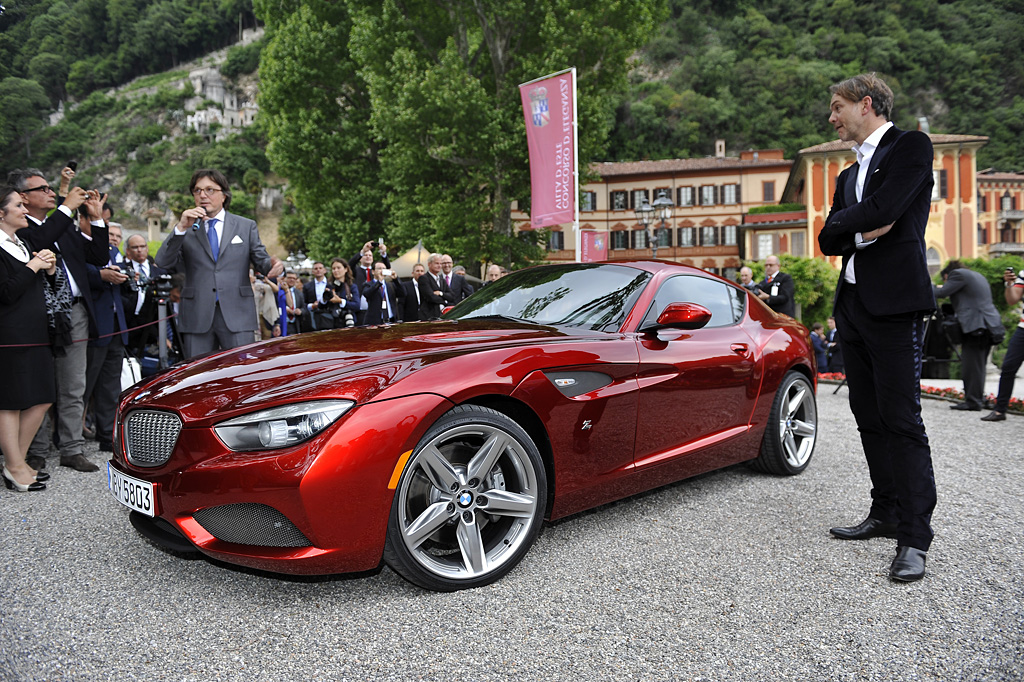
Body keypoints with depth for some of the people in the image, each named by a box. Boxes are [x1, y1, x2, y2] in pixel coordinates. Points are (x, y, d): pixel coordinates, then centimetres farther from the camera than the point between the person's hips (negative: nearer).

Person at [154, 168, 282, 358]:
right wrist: (181, 228, -12)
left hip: (237, 316, -1)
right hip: (197, 318, 1)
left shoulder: (246, 226, 13)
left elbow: (261, 260, 8)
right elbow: (163, 263, 0)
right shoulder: (186, 229, 12)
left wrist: (273, 266, -17)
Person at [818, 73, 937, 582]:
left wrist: (845, 223, 0)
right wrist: (860, 229, -5)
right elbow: (828, 240, 13)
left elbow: (882, 212, -16)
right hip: (853, 306, 8)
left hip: (894, 305, -8)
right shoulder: (848, 175, 22)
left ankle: (914, 538, -4)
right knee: (870, 418, 11)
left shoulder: (910, 147, -1)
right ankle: (886, 514, 21)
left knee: (901, 419, -9)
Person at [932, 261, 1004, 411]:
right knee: (977, 366, 13)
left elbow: (941, 293, -9)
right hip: (988, 327, 10)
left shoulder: (958, 274, -3)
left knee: (971, 366, -9)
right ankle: (979, 398, 16)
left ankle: (973, 401, -9)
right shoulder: (977, 275, 25)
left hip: (976, 326, -10)